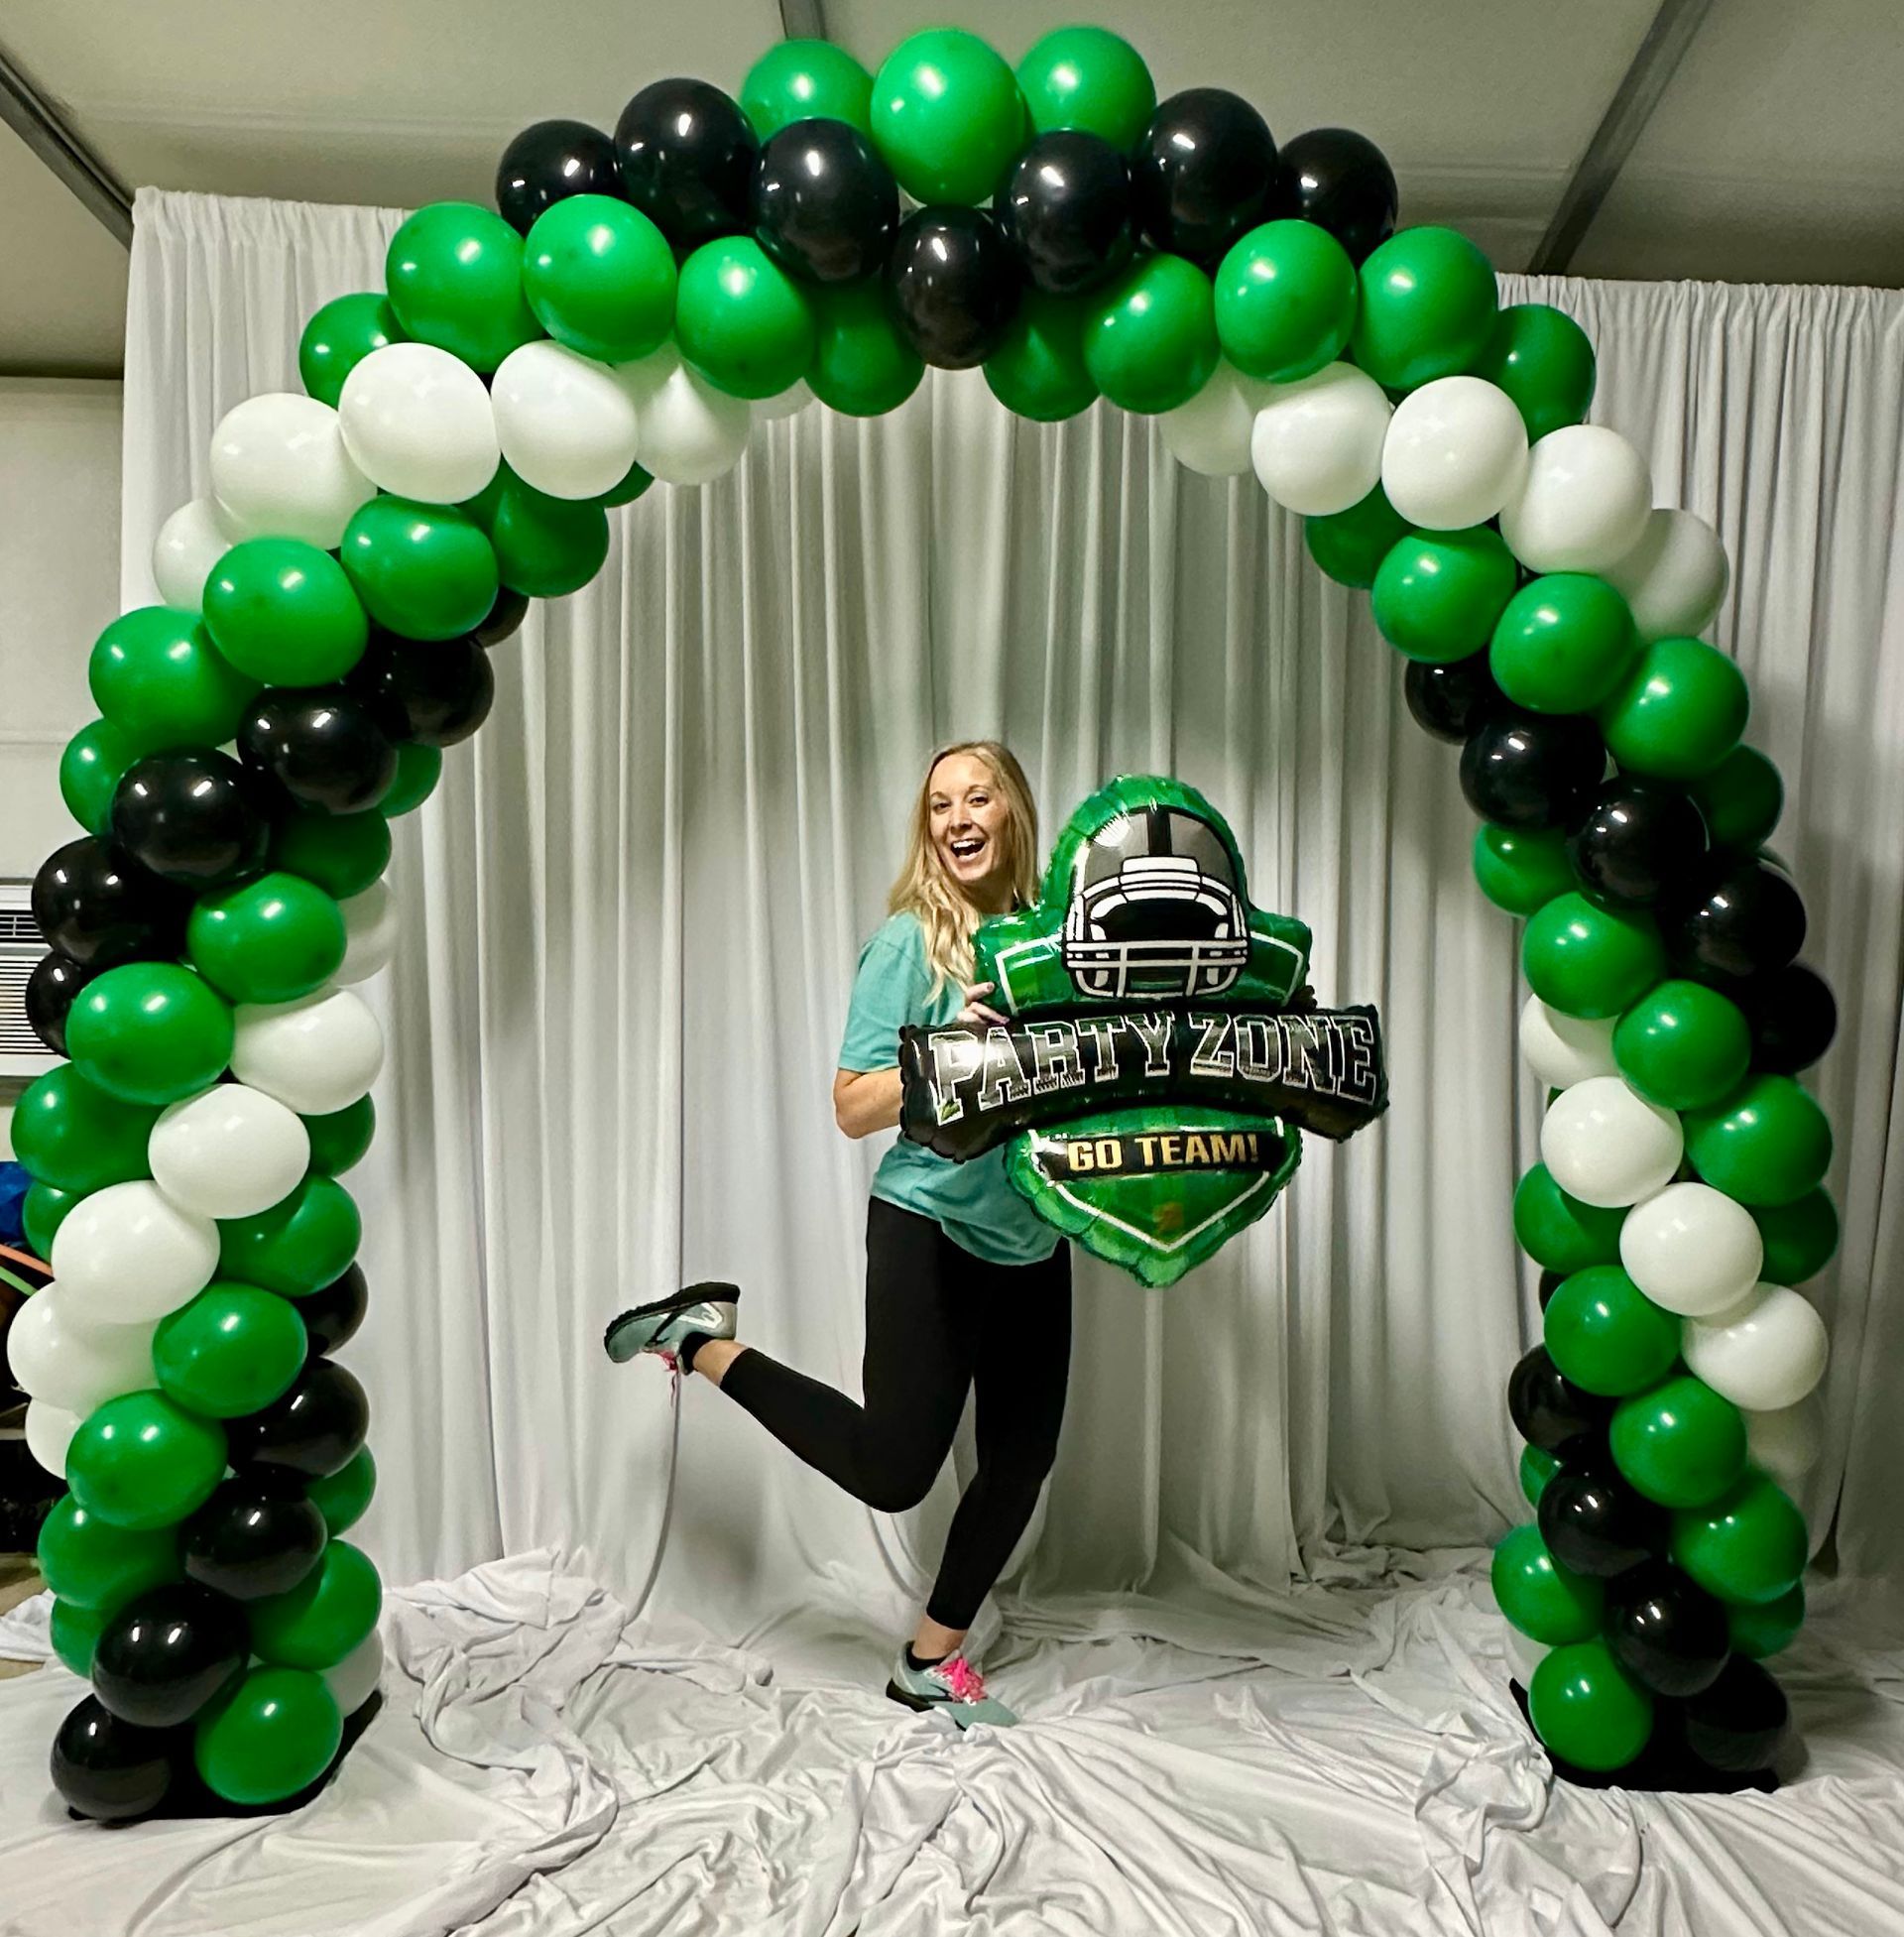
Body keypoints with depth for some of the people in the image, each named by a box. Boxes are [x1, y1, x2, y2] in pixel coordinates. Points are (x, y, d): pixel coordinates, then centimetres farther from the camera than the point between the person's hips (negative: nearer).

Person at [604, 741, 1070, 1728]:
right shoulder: (909, 939, -10)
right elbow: (854, 1108, -12)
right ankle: (703, 1339, 15)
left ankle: (932, 1659, 30)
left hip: (1032, 1235, 6)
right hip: (932, 1222, -6)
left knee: (1023, 1457, 10)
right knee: (891, 1466, -3)